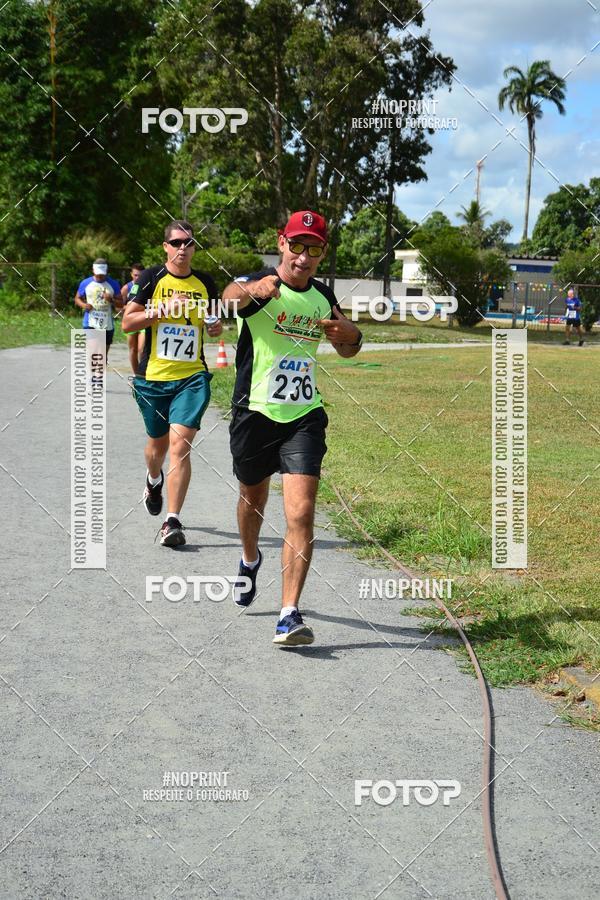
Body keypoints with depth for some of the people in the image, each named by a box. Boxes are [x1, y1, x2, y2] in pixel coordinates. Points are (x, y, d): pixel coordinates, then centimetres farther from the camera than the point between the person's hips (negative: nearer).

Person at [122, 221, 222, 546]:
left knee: (180, 443, -15)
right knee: (158, 443, 17)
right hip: (153, 376, 0)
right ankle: (154, 480, 53)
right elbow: (127, 322, -6)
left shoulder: (205, 283, 7)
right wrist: (164, 309, -16)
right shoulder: (151, 278, -1)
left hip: (192, 377, 0)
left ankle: (172, 521, -14)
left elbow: (213, 319, 23)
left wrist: (217, 327, 0)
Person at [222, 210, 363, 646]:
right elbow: (232, 296, -36)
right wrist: (250, 290, -61)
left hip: (305, 417, 2)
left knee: (301, 512, -14)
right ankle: (250, 560, 53)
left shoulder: (323, 295, 5)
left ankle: (290, 614, -13)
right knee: (253, 498, 20)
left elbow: (349, 350, 20)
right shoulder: (258, 286, -10)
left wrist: (350, 333, -5)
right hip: (255, 413, -1)